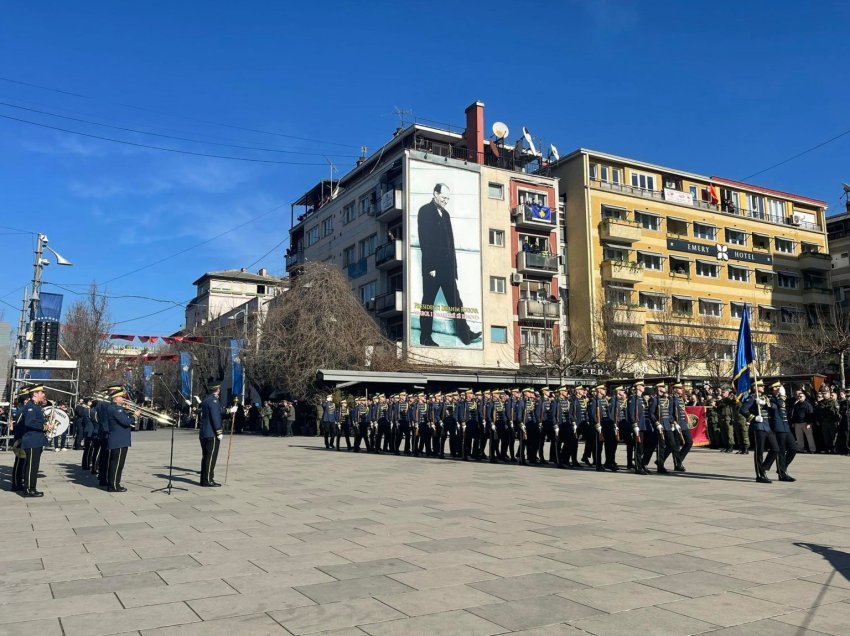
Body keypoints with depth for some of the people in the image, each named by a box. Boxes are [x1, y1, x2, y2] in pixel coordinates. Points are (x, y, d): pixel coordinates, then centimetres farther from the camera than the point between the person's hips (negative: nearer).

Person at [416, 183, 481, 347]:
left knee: (455, 302, 7)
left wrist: (453, 266, 11)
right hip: (432, 266, -7)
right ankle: (425, 338, 9)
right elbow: (424, 241, -12)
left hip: (447, 267, 7)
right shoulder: (425, 211, -5)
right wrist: (430, 266, -17)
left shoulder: (445, 214, 18)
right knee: (428, 301, 2)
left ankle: (465, 334, 10)